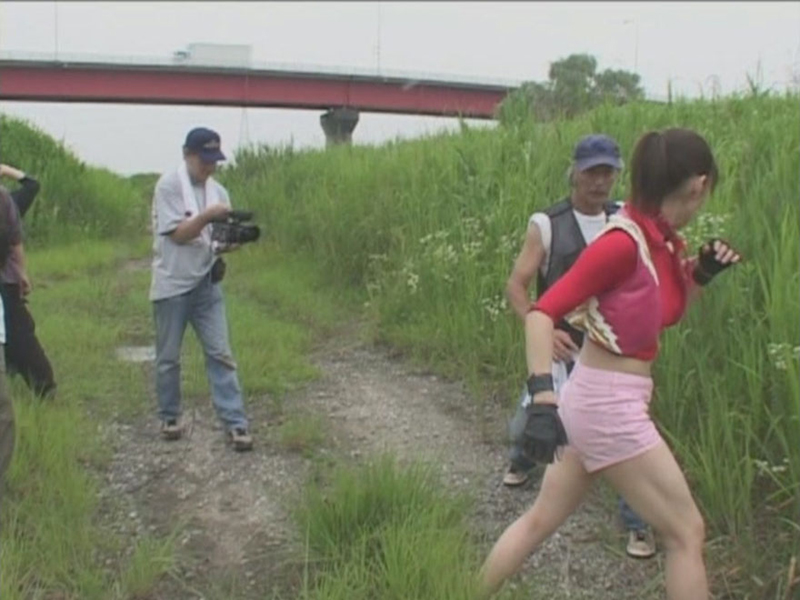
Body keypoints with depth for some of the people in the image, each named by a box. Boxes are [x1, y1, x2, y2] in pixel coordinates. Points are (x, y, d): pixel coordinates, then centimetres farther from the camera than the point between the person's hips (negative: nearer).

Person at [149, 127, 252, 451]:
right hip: (172, 286, -4)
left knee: (220, 353, -1)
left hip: (206, 284, 4)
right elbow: (178, 234, -15)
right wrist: (207, 216, -27)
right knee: (168, 357, 8)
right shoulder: (168, 185, -10)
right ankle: (170, 417, 27)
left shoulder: (217, 190, 6)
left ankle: (235, 423, 1)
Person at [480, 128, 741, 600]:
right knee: (687, 533, 6)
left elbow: (665, 312, 22)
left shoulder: (665, 241, 4)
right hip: (610, 405, -9)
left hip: (599, 399, 9)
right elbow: (542, 313, -25)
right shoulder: (623, 242, -21)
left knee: (541, 521, 19)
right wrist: (543, 401, -34)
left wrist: (702, 273, 4)